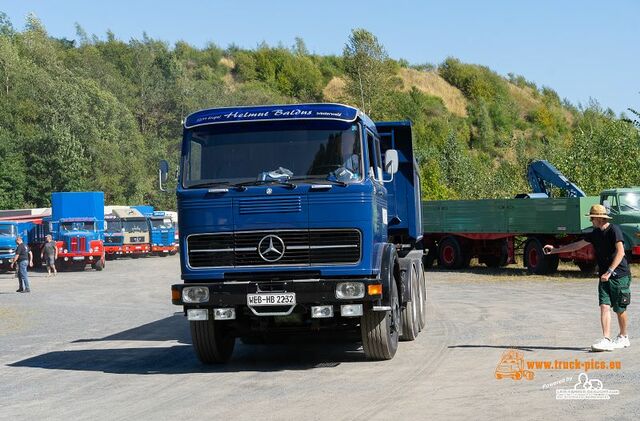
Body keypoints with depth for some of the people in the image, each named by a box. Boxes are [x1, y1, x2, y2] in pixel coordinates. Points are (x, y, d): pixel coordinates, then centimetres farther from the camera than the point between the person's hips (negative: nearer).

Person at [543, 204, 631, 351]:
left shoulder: (614, 230, -12)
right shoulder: (596, 233, 11)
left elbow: (620, 252, -20)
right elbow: (578, 245, 21)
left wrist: (609, 271, -27)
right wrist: (555, 250, 22)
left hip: (620, 275, -6)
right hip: (605, 277, 6)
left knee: (620, 309, 4)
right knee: (604, 306, -7)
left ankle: (623, 338, 23)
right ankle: (606, 340, -13)